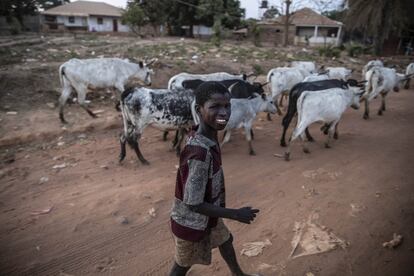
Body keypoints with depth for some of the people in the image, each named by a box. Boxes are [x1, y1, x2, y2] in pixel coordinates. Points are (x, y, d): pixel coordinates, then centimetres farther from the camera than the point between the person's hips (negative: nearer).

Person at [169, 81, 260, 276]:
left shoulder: (207, 137, -11)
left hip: (207, 216, 9)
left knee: (225, 240, 31)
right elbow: (193, 204, -30)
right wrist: (235, 214, -21)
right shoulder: (200, 153, -38)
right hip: (192, 222, -8)